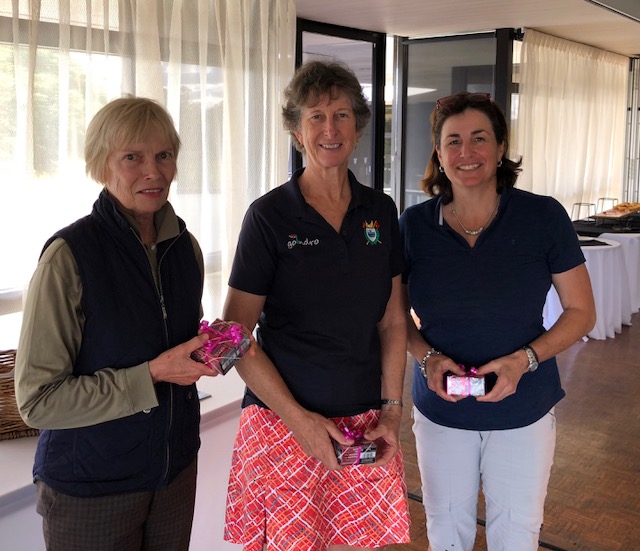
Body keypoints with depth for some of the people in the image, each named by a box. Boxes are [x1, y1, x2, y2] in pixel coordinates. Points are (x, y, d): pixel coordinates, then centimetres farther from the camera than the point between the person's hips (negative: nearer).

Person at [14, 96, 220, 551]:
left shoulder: (185, 246, -1)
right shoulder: (69, 255, -20)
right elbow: (37, 399, -20)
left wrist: (211, 346, -7)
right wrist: (153, 373, -25)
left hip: (176, 468, 6)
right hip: (90, 486, -5)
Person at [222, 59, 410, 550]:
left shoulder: (380, 212, 5)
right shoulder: (269, 215, -6)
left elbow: (392, 322, 10)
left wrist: (392, 410, 1)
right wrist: (299, 419, -12)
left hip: (366, 423, 3)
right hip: (284, 423, -3)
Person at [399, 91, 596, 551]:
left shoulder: (543, 217, -12)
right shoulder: (414, 225, -8)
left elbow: (581, 312, -5)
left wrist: (525, 359, -20)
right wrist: (427, 357, -15)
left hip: (523, 412, -1)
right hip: (440, 410, 1)